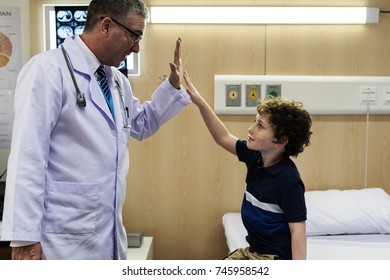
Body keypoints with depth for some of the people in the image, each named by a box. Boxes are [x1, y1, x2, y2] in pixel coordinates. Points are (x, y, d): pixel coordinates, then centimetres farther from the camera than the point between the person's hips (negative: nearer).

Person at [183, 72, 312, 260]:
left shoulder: (288, 180, -24)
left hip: (275, 258, -8)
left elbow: (298, 230, -22)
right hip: (252, 251, 8)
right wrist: (199, 102, 2)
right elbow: (224, 138, 8)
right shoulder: (256, 157, -2)